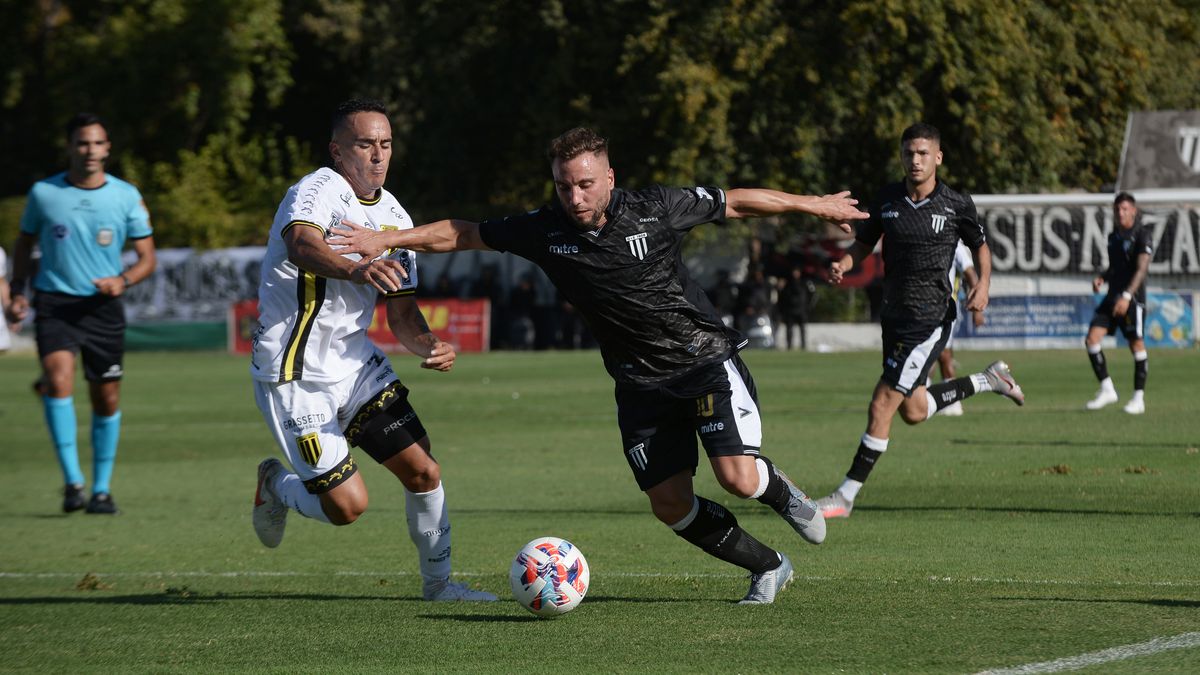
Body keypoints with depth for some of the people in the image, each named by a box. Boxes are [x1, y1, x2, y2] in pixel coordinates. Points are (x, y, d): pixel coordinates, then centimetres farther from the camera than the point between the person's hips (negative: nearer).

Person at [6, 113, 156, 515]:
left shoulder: (126, 196, 1)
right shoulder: (43, 193, 1)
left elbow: (147, 257, 5)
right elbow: (25, 244, 15)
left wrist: (123, 280, -15)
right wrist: (19, 293, 3)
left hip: (103, 307, 2)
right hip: (54, 304, -1)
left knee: (107, 401, 5)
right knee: (59, 379, -24)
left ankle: (102, 489, 21)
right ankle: (72, 481, -21)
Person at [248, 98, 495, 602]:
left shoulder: (394, 217, 7)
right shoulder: (317, 191, -17)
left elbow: (401, 313, 10)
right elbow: (302, 244, -41)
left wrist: (429, 346, -13)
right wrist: (355, 270, -61)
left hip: (356, 364, 7)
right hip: (296, 376, -7)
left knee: (423, 471, -2)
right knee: (347, 505, -11)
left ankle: (437, 583, 18)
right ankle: (276, 486, 22)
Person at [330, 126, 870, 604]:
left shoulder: (655, 209, -14)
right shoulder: (545, 231, -8)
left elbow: (735, 203, 0)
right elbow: (461, 234, 1)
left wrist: (815, 205, 10)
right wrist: (386, 240, -9)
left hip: (705, 360, -3)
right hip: (639, 383, 3)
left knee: (738, 479, -20)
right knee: (669, 504, -3)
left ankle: (779, 491, 19)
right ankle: (767, 569, 19)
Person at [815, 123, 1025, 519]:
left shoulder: (956, 204, -7)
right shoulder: (887, 200, 3)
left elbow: (980, 246, 9)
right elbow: (863, 244, 13)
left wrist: (983, 284, -9)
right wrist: (843, 264, -9)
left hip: (930, 319, -6)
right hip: (894, 315, 6)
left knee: (882, 405, -11)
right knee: (913, 411, 17)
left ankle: (846, 497, -3)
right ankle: (989, 381, 40)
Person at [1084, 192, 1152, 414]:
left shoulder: (1142, 235, -8)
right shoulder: (1113, 236, 15)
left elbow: (1141, 269, -17)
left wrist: (1127, 296, -27)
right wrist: (1102, 279, 4)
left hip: (1133, 297, -7)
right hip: (1112, 296, 7)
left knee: (1136, 344, -2)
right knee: (1092, 339, -6)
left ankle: (1139, 398, 5)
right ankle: (1107, 389, 2)